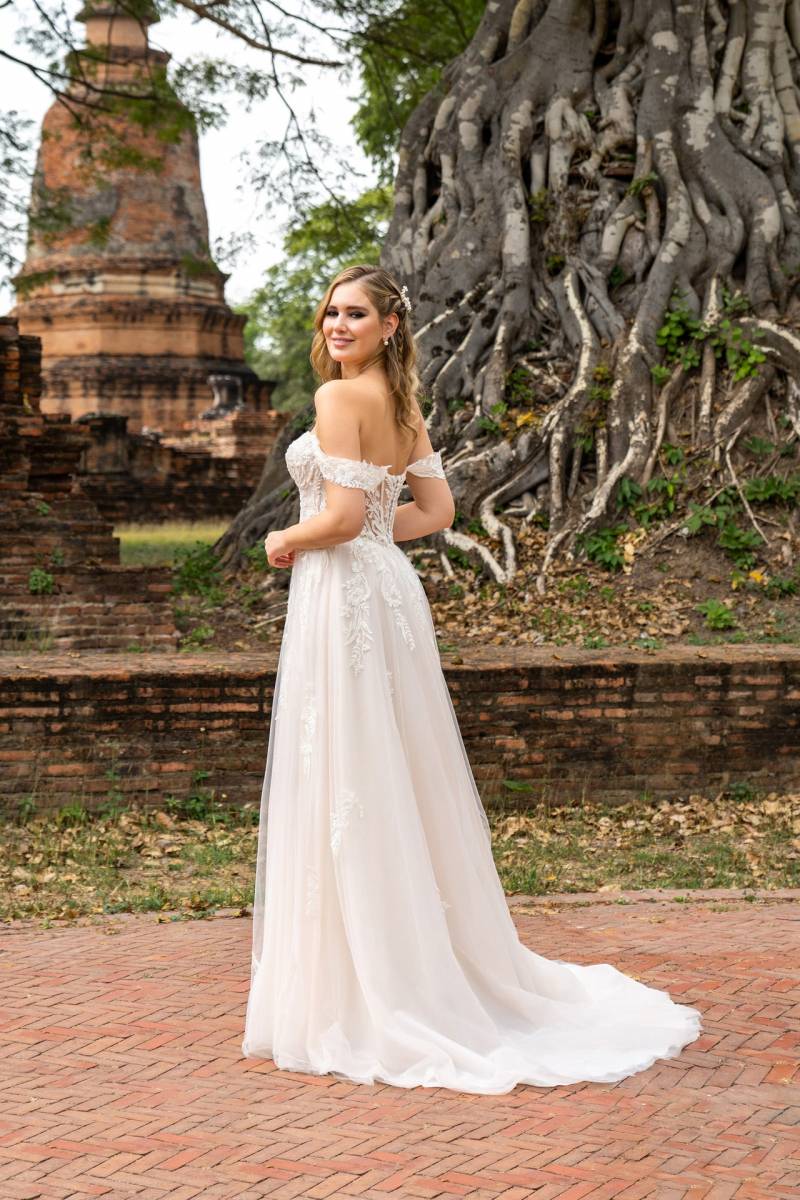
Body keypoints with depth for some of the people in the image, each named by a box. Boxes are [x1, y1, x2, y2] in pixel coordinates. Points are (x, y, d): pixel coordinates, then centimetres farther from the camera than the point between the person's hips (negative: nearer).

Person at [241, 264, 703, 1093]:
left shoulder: (340, 397, -14)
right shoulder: (403, 403, 13)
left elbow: (343, 515, -21)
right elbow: (435, 510, 17)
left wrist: (286, 542, -5)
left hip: (342, 595, -9)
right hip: (389, 589, 9)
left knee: (345, 788, -4)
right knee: (400, 787, 15)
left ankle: (362, 1002, 0)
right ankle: (441, 975, 23)